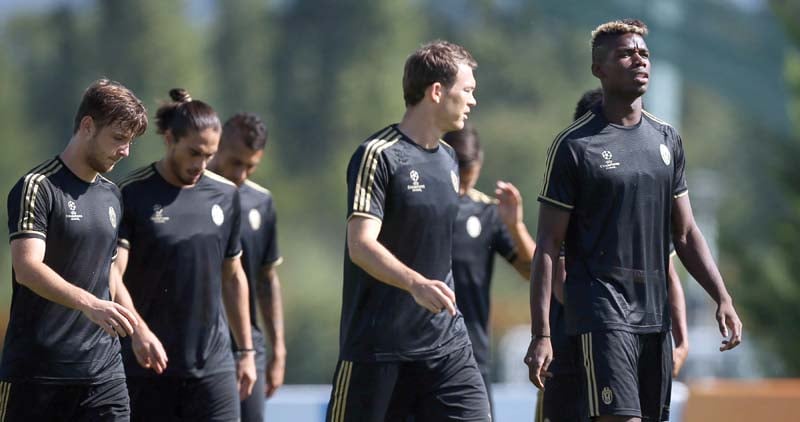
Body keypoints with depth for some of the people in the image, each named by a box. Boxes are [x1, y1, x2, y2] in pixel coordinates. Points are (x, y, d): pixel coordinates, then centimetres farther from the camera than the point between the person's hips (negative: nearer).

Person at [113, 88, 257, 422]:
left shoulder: (225, 196, 8)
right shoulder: (133, 194, -6)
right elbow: (112, 276, -15)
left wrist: (246, 350, 17)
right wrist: (139, 331, -32)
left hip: (213, 366, 3)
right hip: (147, 366, -3)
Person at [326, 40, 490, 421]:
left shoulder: (448, 160, 16)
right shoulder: (378, 155, -10)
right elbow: (361, 245, -21)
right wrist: (416, 284, -35)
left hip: (445, 340, 7)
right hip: (377, 344, -7)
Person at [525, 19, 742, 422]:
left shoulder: (666, 139, 14)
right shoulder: (575, 144, -4)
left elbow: (685, 234, 18)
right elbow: (548, 246, -5)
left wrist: (722, 298, 6)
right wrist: (540, 334, -11)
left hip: (655, 314, 6)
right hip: (602, 312, -6)